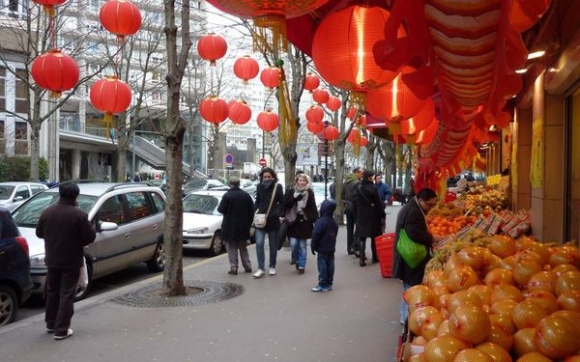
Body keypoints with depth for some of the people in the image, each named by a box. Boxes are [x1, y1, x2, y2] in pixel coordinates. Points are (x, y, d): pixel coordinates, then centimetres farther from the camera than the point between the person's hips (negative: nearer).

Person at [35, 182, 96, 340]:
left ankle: (51, 324, 32)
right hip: (71, 261, -5)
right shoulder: (79, 215, -18)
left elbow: (39, 233, 10)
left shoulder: (47, 212, -2)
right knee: (66, 294, 2)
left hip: (52, 259, 5)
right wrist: (77, 238, 7)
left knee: (52, 292, 20)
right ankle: (61, 330, 4)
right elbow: (90, 237, -14)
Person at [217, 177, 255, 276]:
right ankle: (247, 266, 19)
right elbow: (252, 211, 3)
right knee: (243, 247, 17)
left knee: (232, 248, 4)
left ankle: (233, 268, 0)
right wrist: (249, 223, 11)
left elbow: (221, 209, -14)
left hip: (230, 226, -5)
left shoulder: (227, 196, -15)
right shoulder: (246, 195, 1)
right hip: (243, 226, 5)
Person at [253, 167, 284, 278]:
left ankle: (272, 267, 23)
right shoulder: (259, 186, 3)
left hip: (273, 220, -1)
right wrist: (256, 212, 1)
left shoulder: (277, 187, -5)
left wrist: (277, 213, -14)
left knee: (273, 245, 9)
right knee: (259, 243, -9)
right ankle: (261, 268, -4)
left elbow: (282, 203, -1)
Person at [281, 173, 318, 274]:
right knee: (293, 244, -4)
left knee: (302, 245, 4)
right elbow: (285, 205, -4)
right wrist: (294, 198, -18)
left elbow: (313, 208, 1)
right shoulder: (291, 192, 3)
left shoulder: (310, 193, 2)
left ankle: (301, 266, 14)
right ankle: (297, 261, 22)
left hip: (304, 222, 0)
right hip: (293, 221, 0)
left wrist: (316, 221, -7)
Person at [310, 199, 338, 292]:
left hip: (322, 249, -8)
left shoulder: (321, 221, -19)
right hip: (331, 248, 8)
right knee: (330, 265, 11)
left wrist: (313, 246, -8)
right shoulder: (334, 222, 7)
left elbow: (315, 235, -18)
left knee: (322, 266, -2)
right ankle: (329, 283, 19)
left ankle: (323, 285, 0)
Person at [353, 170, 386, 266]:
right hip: (372, 215, -4)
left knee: (362, 236, 5)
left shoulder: (358, 188, 1)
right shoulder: (372, 188, -14)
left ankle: (362, 257, -4)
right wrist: (382, 213, -1)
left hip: (361, 215, 4)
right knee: (374, 236, 9)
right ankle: (375, 257, 17)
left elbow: (356, 202, 6)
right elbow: (378, 203, -10)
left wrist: (357, 214, 14)